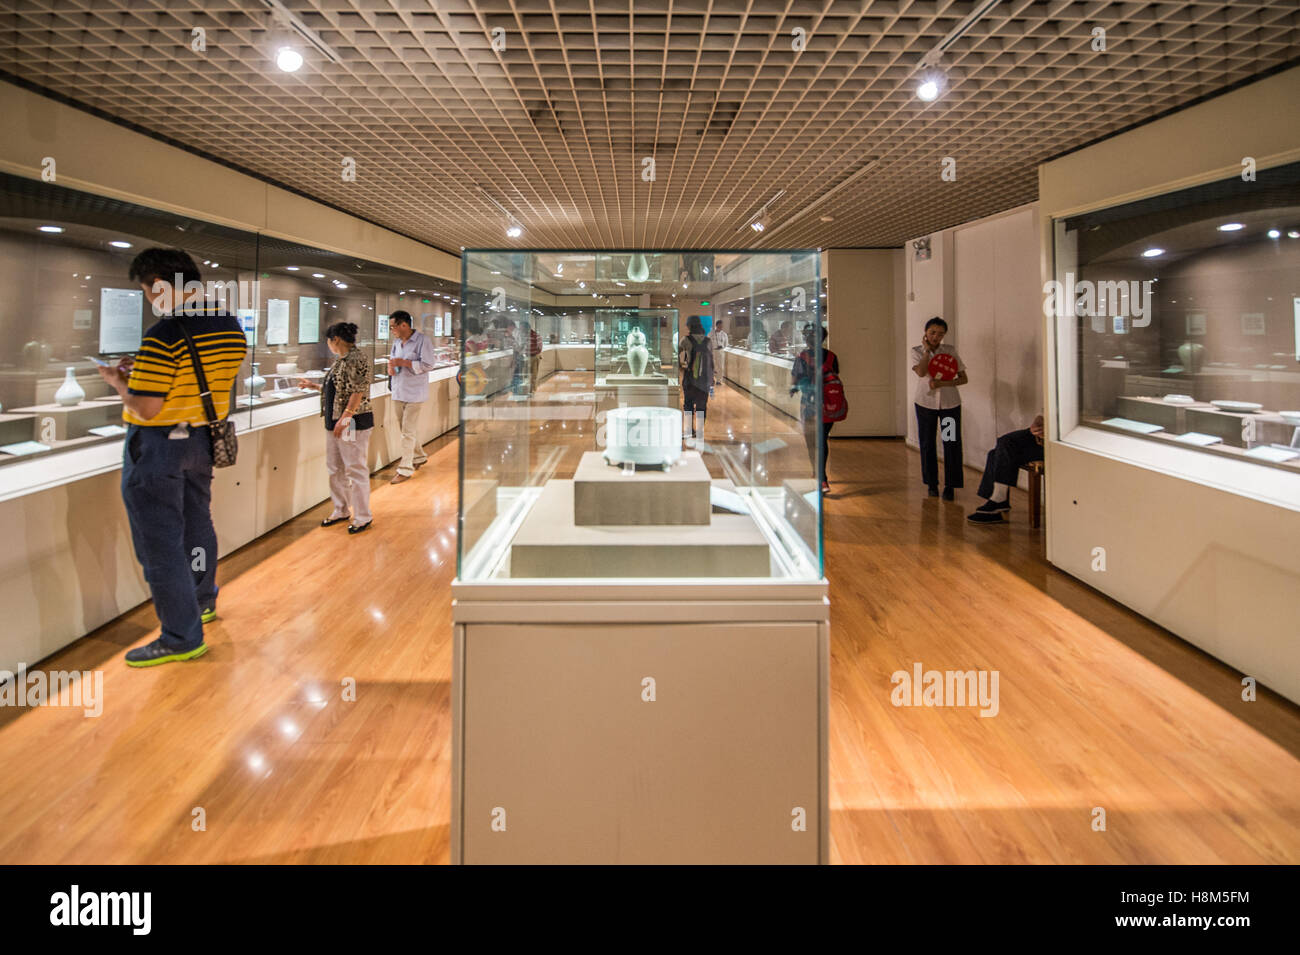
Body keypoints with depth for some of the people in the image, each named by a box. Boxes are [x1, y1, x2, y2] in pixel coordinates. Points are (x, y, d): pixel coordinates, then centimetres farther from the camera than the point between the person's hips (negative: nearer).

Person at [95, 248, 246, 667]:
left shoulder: (164, 335, -23)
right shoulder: (232, 327, 2)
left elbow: (146, 408, -23)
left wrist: (118, 381, -4)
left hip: (157, 446, -8)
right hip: (203, 439, 8)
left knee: (159, 543, 2)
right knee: (196, 526, 24)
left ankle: (182, 638, 8)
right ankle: (202, 602, 42)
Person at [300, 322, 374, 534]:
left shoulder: (356, 359, -15)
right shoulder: (340, 360, 14)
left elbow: (358, 392, -21)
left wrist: (344, 418, -23)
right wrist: (313, 385, 28)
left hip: (353, 422, -10)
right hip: (334, 422, 10)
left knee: (355, 468, -4)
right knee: (335, 468, 15)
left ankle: (362, 517, 4)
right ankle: (340, 510, 27)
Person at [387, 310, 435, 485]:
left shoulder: (422, 340, -12)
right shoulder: (397, 341, 12)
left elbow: (428, 365, -17)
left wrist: (403, 362, -19)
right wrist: (390, 367, 0)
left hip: (414, 393, -8)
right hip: (398, 392, 8)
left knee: (408, 432, -6)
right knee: (406, 429, 16)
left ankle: (405, 469, -1)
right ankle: (419, 457, 36)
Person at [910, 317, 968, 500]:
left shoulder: (950, 351, 2)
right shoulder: (917, 351, 1)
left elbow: (964, 378, -1)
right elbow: (921, 372, -19)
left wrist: (943, 383, -15)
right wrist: (927, 350, -12)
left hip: (950, 403, 0)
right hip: (926, 402, 0)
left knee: (952, 444, -5)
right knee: (927, 444, 5)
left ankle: (950, 486, 1)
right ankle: (932, 484, 18)